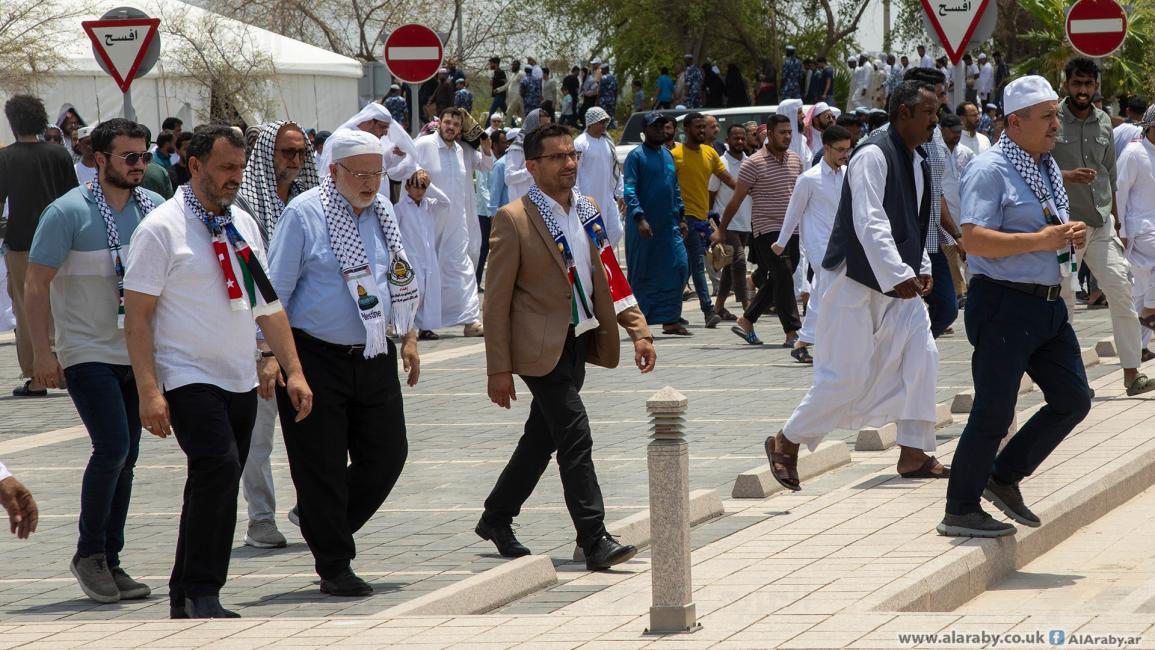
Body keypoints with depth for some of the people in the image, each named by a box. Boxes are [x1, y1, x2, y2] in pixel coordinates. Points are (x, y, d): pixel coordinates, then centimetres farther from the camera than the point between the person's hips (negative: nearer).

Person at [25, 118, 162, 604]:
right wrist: (42, 351, -15)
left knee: (125, 458, 8)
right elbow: (36, 284, -9)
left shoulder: (155, 208, 5)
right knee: (112, 447, -16)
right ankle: (88, 554, -1)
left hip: (136, 353, 6)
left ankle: (110, 562, 16)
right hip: (87, 353, -6)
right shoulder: (68, 212, -11)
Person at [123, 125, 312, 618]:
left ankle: (184, 597, 19)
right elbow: (137, 316, -11)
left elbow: (268, 304, 19)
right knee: (219, 467, -23)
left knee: (215, 484, 9)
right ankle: (201, 594, -17)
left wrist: (293, 371, 11)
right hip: (189, 379, -7)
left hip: (241, 381, 7)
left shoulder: (243, 225, 13)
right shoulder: (160, 229, -8)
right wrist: (149, 392, -18)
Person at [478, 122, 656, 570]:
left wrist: (639, 331, 3)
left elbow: (610, 278, 14)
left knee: (542, 438, 17)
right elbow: (497, 301, -10)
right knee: (575, 439, -12)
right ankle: (595, 542, -11)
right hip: (541, 347, -7)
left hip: (578, 343, 7)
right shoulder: (513, 220, -11)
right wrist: (498, 369, -12)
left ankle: (496, 519, 32)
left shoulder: (588, 212, 9)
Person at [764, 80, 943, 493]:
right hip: (857, 281, -8)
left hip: (899, 285, 8)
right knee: (845, 375, -7)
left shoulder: (920, 164, 11)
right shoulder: (873, 157, -16)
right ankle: (786, 443, 9)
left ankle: (914, 454, 2)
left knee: (920, 356, -4)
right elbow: (869, 224, -24)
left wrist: (922, 268, 13)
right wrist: (899, 275, -28)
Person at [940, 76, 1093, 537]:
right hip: (1004, 304, -9)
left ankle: (1004, 478, 21)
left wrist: (1070, 235, 5)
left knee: (1073, 400, 9)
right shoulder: (990, 169, -12)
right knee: (994, 412, -5)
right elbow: (973, 239, -22)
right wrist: (1040, 240, -23)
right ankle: (960, 511, 6)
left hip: (1048, 304, 9)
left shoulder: (1049, 168, 17)